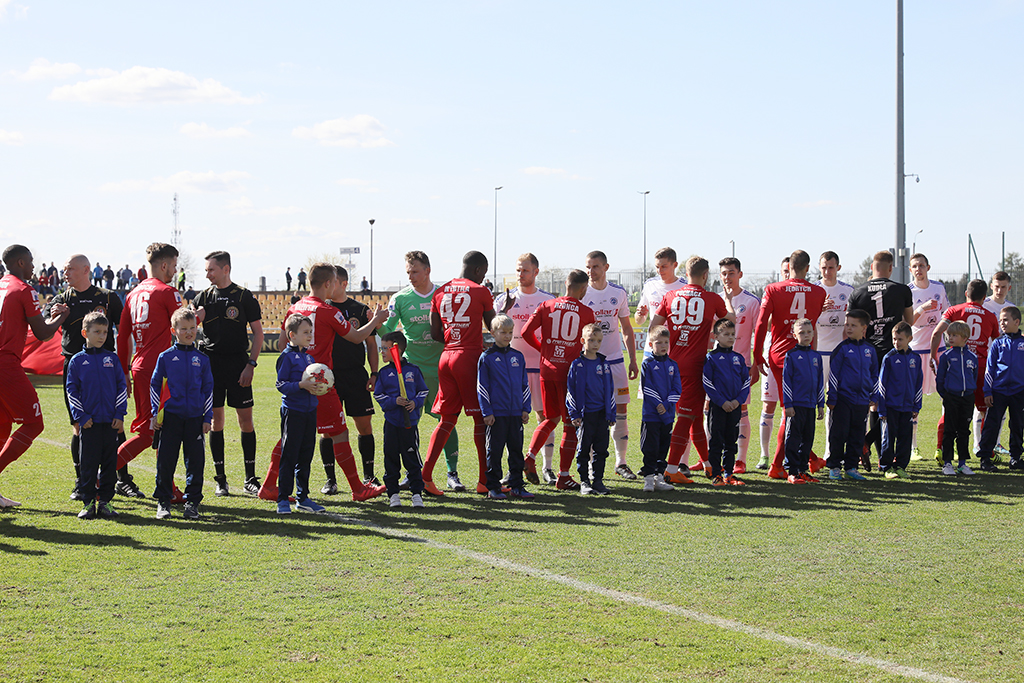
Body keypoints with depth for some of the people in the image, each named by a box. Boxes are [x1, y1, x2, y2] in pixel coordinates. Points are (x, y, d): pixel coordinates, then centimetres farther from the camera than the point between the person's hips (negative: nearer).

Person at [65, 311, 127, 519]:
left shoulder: (112, 358, 7)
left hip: (111, 421, 2)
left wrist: (120, 415, 1)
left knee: (109, 461, 5)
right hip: (89, 422, -2)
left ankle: (105, 501, 12)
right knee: (89, 463, -1)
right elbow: (71, 390, 3)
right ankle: (88, 502, 7)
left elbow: (122, 387, 9)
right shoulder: (77, 361, 2)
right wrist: (80, 416, -6)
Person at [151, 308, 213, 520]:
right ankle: (163, 502, 9)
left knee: (195, 461, 2)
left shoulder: (201, 359, 8)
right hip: (171, 416, -2)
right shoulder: (165, 357, 3)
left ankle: (192, 502, 11)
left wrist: (207, 417, 7)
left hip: (195, 418, 2)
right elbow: (155, 385, 8)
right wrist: (155, 414, 2)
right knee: (166, 460, -1)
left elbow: (208, 389, 12)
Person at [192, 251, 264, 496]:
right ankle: (220, 480, 9)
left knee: (246, 420, -2)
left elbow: (258, 333, 1)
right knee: (216, 421, 2)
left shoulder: (245, 297, 1)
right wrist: (195, 319, -14)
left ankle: (250, 479, 6)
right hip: (211, 364, 2)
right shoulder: (203, 298, 9)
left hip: (238, 365, -2)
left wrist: (251, 364, -8)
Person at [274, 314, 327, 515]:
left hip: (310, 411, 7)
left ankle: (302, 498, 20)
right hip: (292, 411, -7)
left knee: (305, 456, 12)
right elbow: (281, 384, -14)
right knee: (289, 456, -4)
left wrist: (316, 386, 2)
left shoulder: (309, 357, 13)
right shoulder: (287, 356, -9)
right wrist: (301, 385, -24)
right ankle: (283, 499, 1)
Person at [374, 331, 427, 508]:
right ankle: (393, 493, 12)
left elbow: (424, 391, 8)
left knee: (412, 459, 0)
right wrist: (394, 401, -13)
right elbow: (378, 395, 3)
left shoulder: (413, 370, 2)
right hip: (391, 422, 1)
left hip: (410, 422, -1)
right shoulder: (384, 372, 4)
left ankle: (417, 492, 6)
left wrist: (415, 402, -10)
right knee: (391, 458, 5)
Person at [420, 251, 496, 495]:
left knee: (447, 419, 10)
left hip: (446, 356, 5)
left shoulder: (440, 292, 11)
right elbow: (494, 327, 8)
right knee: (480, 418, 2)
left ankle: (426, 475, 0)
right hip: (470, 357, -5)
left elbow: (435, 333, 10)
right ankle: (485, 481, 4)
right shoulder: (480, 292, -3)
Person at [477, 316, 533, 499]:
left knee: (516, 449, 8)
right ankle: (493, 487, 6)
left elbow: (525, 385, 16)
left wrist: (526, 409, 9)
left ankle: (516, 486, 14)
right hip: (496, 413, -4)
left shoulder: (518, 357, 11)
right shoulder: (487, 357, -2)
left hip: (516, 413, 4)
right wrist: (486, 412, -8)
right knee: (494, 450, 0)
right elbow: (481, 387, -3)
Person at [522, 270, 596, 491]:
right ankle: (563, 476, 5)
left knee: (550, 418, 21)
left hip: (547, 369, 4)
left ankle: (529, 458, 4)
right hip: (570, 371, -3)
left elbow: (526, 333, -1)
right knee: (570, 423, 5)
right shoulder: (586, 312, -2)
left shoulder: (546, 306, 3)